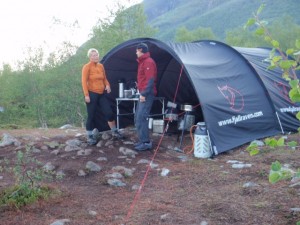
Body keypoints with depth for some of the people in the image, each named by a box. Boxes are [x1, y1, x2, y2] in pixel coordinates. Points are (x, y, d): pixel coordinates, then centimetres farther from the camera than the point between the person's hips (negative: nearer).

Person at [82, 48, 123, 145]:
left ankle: (114, 131, 22)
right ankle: (90, 136, 14)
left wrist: (107, 85, -3)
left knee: (109, 113, 5)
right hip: (92, 94, -6)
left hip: (101, 94, 6)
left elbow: (104, 78, 18)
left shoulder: (101, 66, 9)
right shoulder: (87, 67, -10)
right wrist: (86, 95, -19)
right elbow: (84, 81, -14)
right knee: (91, 116, 0)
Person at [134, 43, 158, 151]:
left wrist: (144, 94, -23)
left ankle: (146, 143, -9)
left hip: (147, 94, -11)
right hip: (143, 93, 11)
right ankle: (142, 140, 19)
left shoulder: (148, 62, -13)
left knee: (141, 118, -13)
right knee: (138, 118, 12)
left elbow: (150, 80, -21)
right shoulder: (143, 62, 19)